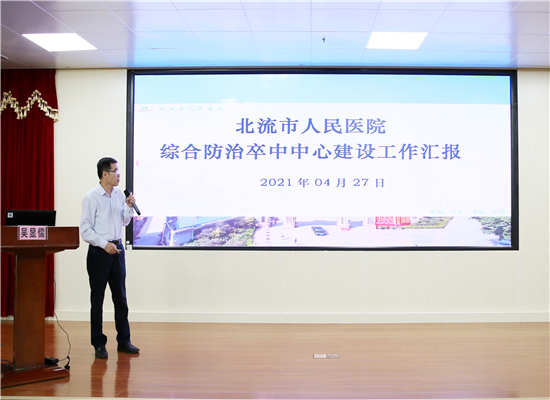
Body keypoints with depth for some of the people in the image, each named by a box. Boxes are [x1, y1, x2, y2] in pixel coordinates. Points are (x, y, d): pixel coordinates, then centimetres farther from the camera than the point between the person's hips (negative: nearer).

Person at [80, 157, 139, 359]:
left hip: (117, 249, 6)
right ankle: (99, 344, 12)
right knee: (97, 299, 3)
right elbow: (85, 229, -12)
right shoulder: (91, 197, -10)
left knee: (120, 297, 10)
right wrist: (104, 244, -18)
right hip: (98, 251, -5)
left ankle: (124, 340, 19)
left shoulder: (119, 195, 7)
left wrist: (129, 207, -1)